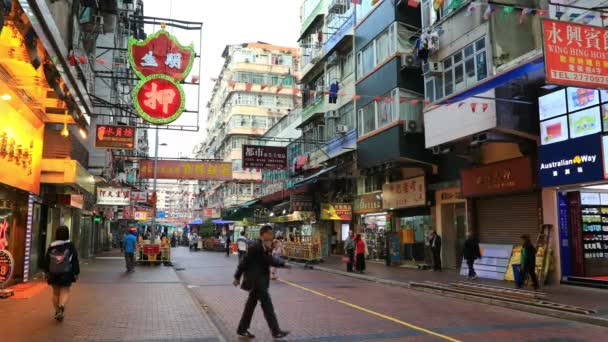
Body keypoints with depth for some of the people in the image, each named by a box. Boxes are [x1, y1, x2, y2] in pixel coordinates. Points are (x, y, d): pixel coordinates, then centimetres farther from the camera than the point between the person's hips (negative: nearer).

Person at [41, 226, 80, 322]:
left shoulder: (51, 246, 1)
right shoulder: (70, 246, -5)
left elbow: (46, 260, 7)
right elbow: (75, 260, -4)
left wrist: (46, 272, 18)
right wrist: (76, 273, 3)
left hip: (53, 274, 3)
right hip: (66, 274, -3)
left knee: (56, 292, 14)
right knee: (65, 291, 2)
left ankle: (57, 311, 19)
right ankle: (62, 306, -23)